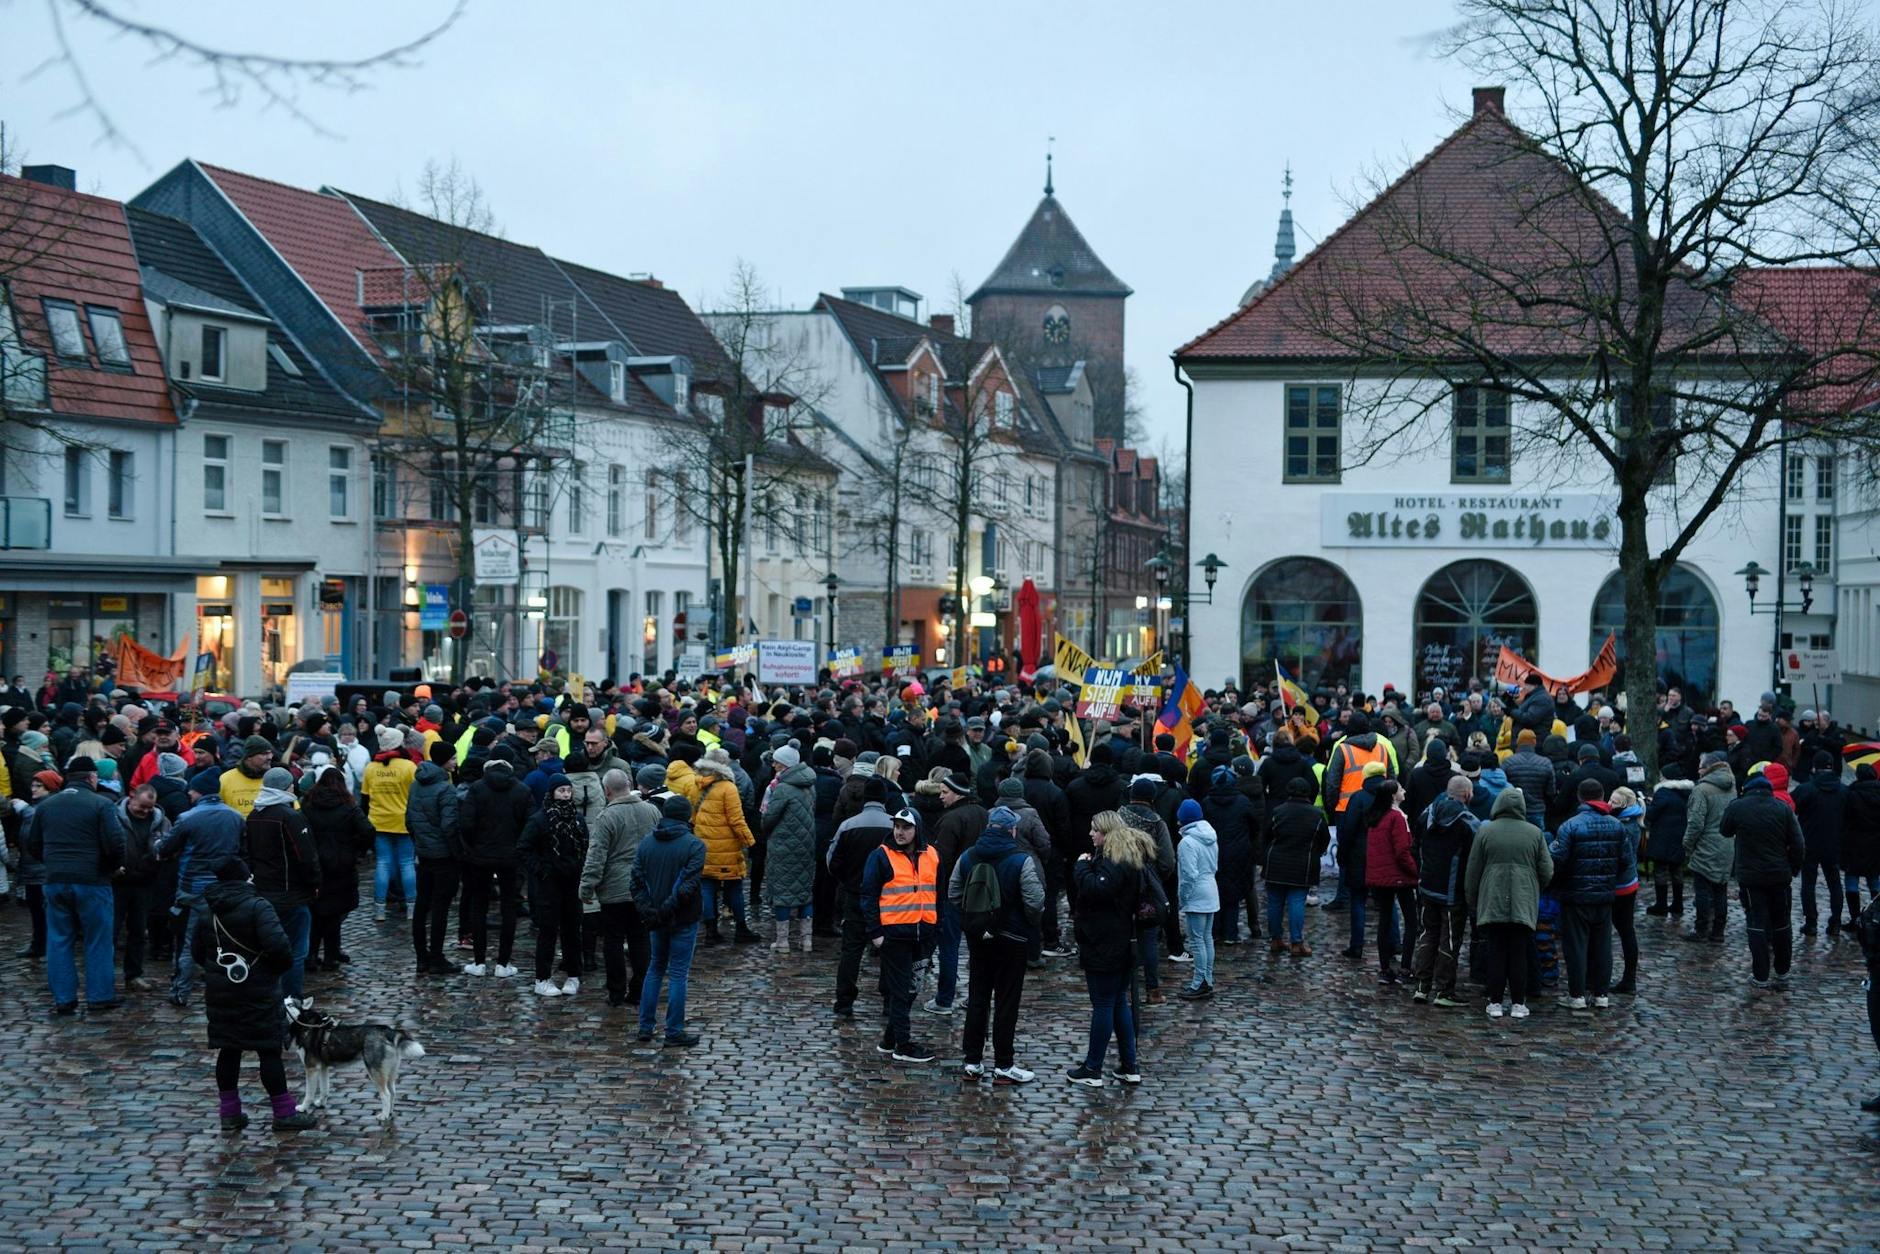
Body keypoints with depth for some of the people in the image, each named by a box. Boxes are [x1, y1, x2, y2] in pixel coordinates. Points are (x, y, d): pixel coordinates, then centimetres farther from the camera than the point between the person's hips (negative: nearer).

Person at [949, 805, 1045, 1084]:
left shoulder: (967, 857, 0)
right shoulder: (1022, 861, -16)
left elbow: (953, 894, 6)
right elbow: (1035, 902, -17)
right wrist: (1032, 925, 2)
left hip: (978, 936, 5)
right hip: (1012, 940, -5)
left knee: (977, 997, 13)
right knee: (1007, 1000, 3)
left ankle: (972, 1061, 17)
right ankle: (1003, 1066, 7)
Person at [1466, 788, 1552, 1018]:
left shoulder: (1485, 831, -1)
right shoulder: (1534, 833, 0)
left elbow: (1473, 871, 3)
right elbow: (1547, 871, 3)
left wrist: (1472, 900, 16)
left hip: (1492, 903, 0)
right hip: (1523, 904, 0)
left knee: (1496, 953, 5)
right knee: (1519, 954, 5)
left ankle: (1495, 1003, 6)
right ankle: (1518, 1004, 7)